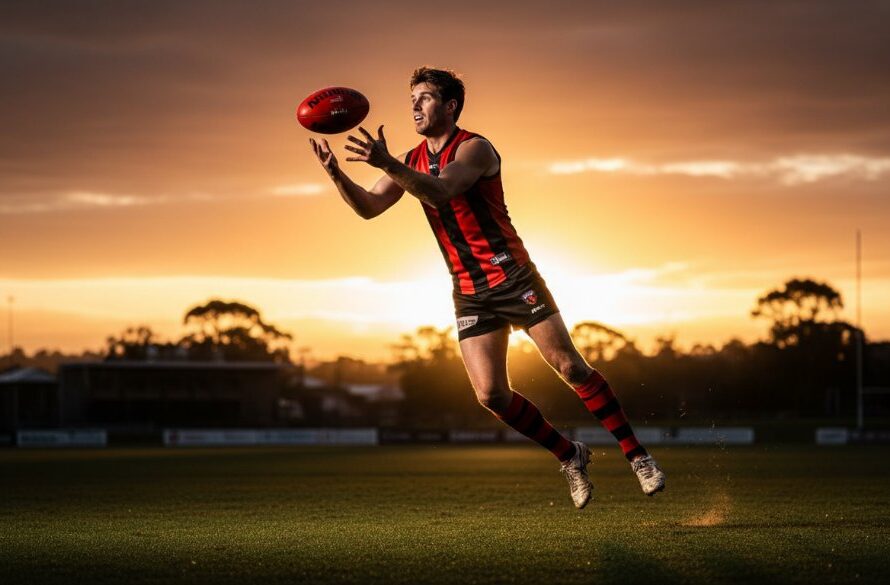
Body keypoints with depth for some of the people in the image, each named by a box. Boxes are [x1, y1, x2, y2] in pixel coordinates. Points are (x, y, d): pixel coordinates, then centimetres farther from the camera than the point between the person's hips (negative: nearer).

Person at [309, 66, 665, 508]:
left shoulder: (474, 149, -12)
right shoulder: (412, 161, 9)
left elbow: (438, 192, -31)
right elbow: (369, 207, -1)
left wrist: (386, 163, -44)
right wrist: (336, 174, -19)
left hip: (513, 277, -5)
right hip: (468, 292, 5)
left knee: (570, 367, -6)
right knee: (491, 396, -7)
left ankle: (636, 455, 5)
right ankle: (569, 456, 12)